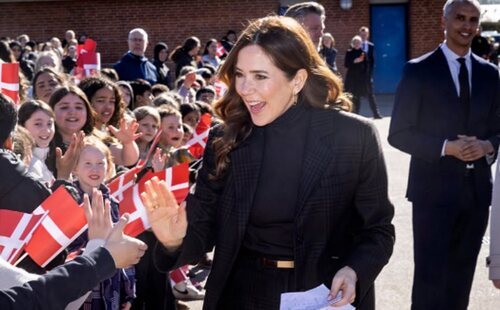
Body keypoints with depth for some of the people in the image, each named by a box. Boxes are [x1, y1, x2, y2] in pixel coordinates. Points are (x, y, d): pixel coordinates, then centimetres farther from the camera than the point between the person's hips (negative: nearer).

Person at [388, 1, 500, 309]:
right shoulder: (418, 70, -5)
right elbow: (399, 134, -7)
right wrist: (446, 148, -18)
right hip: (434, 188, -4)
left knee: (462, 274, 13)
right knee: (430, 274, -4)